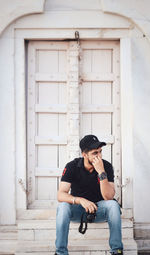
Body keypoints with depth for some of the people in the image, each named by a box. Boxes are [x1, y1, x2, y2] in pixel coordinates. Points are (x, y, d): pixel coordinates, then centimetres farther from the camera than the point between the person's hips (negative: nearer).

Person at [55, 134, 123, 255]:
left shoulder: (107, 166, -13)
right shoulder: (72, 166, -14)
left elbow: (108, 197, -23)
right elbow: (61, 195, -22)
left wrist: (101, 172, -33)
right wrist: (80, 200, -40)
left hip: (98, 209, 1)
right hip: (77, 210, 0)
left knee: (113, 204, -30)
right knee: (63, 206, -32)